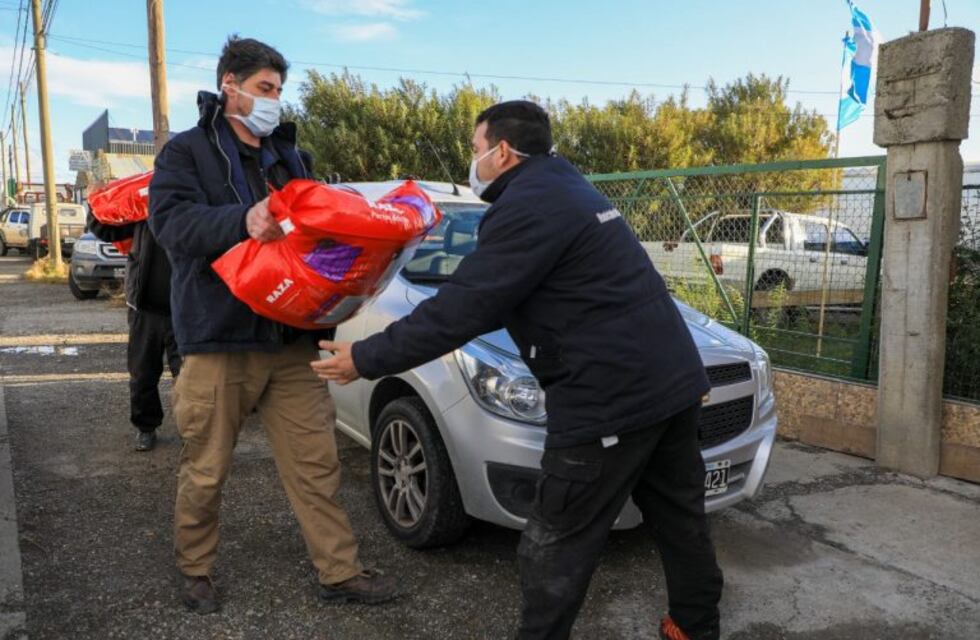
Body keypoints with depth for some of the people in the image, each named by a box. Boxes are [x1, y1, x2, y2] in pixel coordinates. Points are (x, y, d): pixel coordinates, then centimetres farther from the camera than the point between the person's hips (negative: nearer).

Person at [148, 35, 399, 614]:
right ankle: (196, 571, 32)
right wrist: (242, 220, -31)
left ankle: (341, 572, 17)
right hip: (220, 341, -4)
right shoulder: (187, 150, 1)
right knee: (205, 471, 9)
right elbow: (172, 221, -15)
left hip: (291, 339, 5)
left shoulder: (289, 156, 18)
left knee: (317, 462, 6)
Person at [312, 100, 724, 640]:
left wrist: (367, 359, -8)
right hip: (673, 379, 11)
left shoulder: (528, 205, -13)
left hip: (612, 397, -11)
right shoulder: (565, 188, 19)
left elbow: (464, 307, -17)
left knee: (555, 549, 3)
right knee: (679, 519, 23)